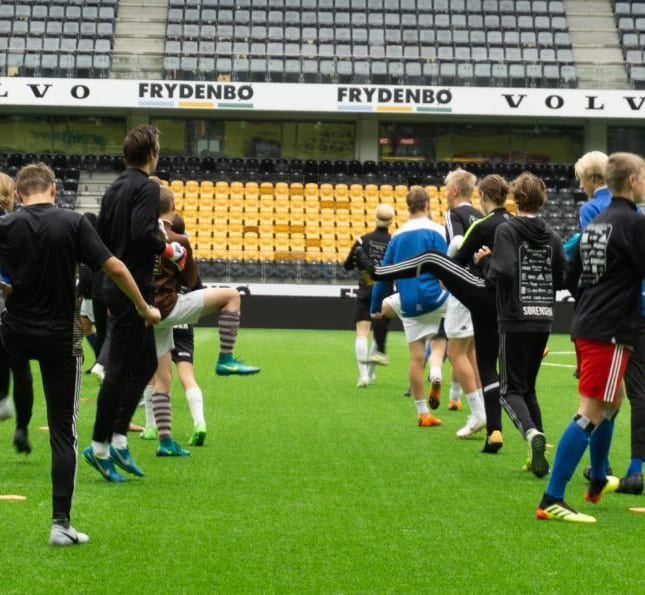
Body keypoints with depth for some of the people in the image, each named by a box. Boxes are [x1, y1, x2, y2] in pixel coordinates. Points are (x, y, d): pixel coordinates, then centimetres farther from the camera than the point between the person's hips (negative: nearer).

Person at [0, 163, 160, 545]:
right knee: (63, 432, 3)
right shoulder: (74, 224, -9)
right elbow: (114, 268, -12)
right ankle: (61, 524, 2)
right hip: (60, 338, -1)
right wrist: (145, 309, 0)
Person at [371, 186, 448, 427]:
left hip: (408, 305, 5)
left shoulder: (398, 235, 13)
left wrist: (376, 306, 21)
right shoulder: (435, 230, -4)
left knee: (416, 358, 8)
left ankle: (423, 413, 12)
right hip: (433, 297, -5)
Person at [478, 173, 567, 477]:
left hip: (515, 322, -5)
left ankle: (531, 432, -28)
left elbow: (503, 272, -19)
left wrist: (486, 261, 0)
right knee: (528, 388, 17)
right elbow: (564, 279, 7)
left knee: (511, 390, 0)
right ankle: (538, 455, 9)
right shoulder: (552, 236, 8)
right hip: (543, 321, 5)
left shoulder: (506, 231, -8)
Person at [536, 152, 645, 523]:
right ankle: (552, 501, -12)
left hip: (586, 326, 9)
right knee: (591, 413, -9)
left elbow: (573, 279, 18)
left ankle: (599, 482, 42)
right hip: (611, 332, -9)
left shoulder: (596, 222, 13)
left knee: (613, 401, 26)